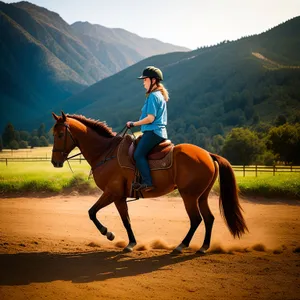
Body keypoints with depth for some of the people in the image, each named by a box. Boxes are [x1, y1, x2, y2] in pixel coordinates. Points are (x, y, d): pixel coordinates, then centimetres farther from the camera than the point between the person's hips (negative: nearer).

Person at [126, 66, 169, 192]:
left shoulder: (153, 96, -12)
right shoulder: (161, 95, 19)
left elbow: (150, 118, -18)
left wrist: (134, 124, -9)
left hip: (152, 132, -11)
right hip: (160, 132, 11)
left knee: (138, 154, -18)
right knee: (141, 154, 14)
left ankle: (147, 183, -25)